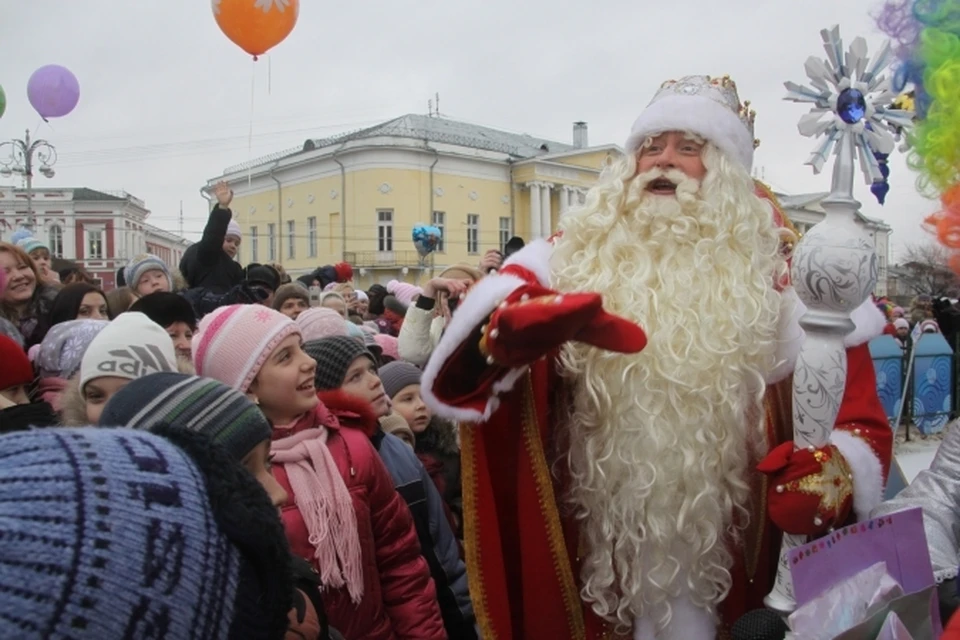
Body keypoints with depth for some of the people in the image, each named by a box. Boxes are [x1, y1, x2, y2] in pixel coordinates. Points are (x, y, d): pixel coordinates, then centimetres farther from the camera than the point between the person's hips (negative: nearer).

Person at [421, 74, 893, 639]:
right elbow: (463, 373, -12)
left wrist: (832, 475, -22)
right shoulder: (578, 256, 0)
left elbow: (860, 421, 0)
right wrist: (516, 326, -34)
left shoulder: (776, 272, 0)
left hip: (729, 569, 0)